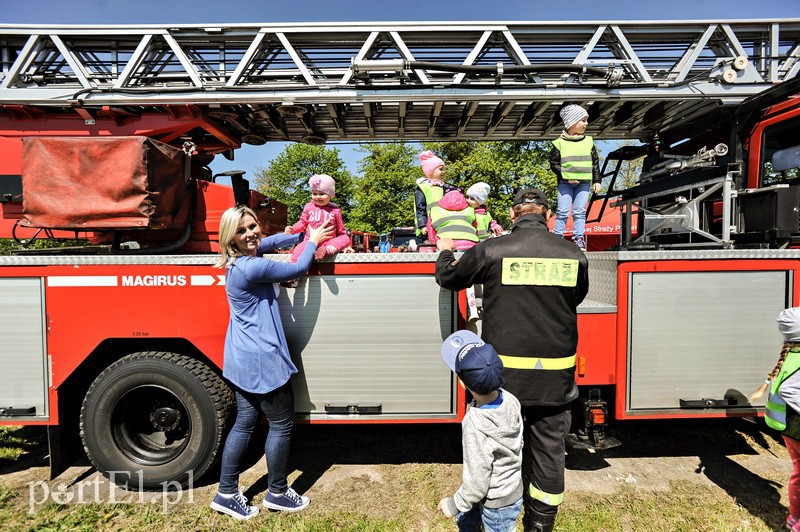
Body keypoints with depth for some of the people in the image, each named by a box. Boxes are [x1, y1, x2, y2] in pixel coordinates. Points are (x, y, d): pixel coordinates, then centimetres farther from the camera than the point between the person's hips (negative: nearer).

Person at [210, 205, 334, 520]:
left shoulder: (239, 260, 5)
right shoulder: (253, 267, -24)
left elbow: (273, 241, 22)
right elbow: (297, 269, -12)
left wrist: (305, 234, 22)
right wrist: (313, 241, 3)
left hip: (243, 357, 10)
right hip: (261, 358, -10)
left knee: (244, 423, 18)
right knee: (281, 424, 8)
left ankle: (226, 494, 29)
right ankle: (277, 493, 25)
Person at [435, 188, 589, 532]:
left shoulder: (492, 251, -10)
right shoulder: (574, 255, -3)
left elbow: (447, 277, 5)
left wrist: (445, 252, 26)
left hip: (505, 374, -2)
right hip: (556, 375, 2)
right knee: (549, 449, 17)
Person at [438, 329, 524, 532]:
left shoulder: (476, 429, -39)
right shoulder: (509, 399, -19)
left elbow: (477, 482, -28)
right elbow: (518, 442, -1)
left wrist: (454, 505, -11)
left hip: (497, 503, -7)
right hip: (512, 488, 7)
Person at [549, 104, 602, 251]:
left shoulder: (589, 141, 9)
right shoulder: (560, 143, -1)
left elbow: (595, 163, 11)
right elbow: (554, 163, -2)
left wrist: (596, 181, 6)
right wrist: (566, 177, -12)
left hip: (584, 182, 3)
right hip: (565, 182, -2)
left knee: (580, 211, 1)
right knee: (563, 211, -3)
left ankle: (579, 239, 6)